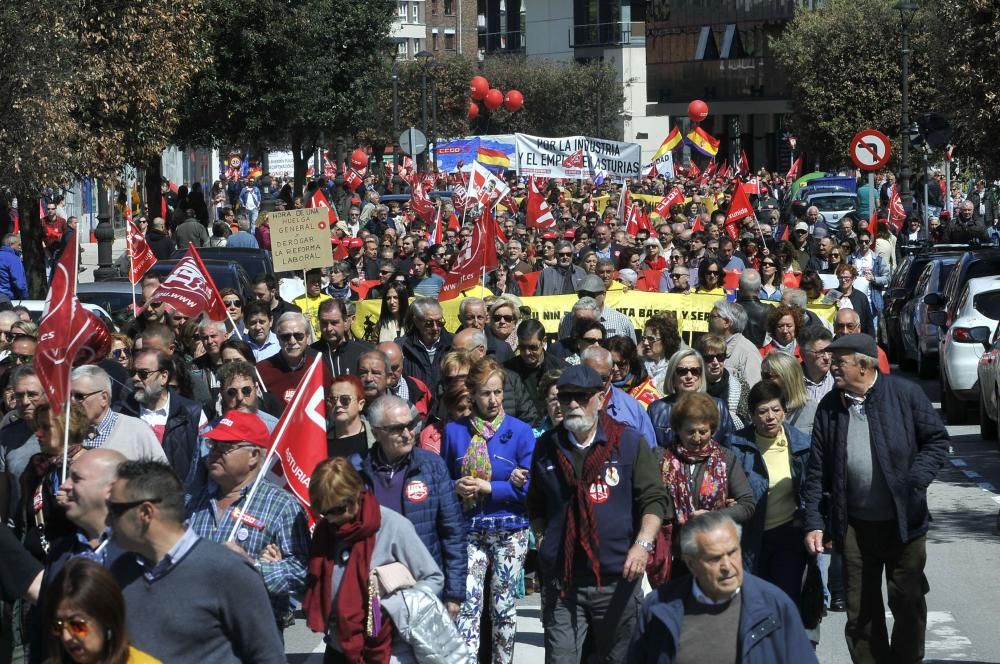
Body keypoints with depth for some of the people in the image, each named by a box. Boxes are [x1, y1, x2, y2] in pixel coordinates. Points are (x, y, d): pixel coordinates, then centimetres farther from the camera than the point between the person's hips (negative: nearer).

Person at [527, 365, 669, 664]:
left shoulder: (629, 443, 0)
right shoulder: (546, 446, 8)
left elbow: (654, 499, -3)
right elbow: (536, 505, 20)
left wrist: (643, 543, -17)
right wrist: (542, 542, 7)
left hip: (617, 579, -1)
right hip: (561, 580, 1)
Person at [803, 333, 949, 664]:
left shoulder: (906, 394, -7)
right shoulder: (829, 407, 1)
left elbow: (937, 439, -1)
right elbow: (817, 471, 3)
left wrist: (915, 481, -15)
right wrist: (814, 523, -3)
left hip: (903, 521, -2)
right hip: (854, 525, 2)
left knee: (908, 603, 9)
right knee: (860, 610, 7)